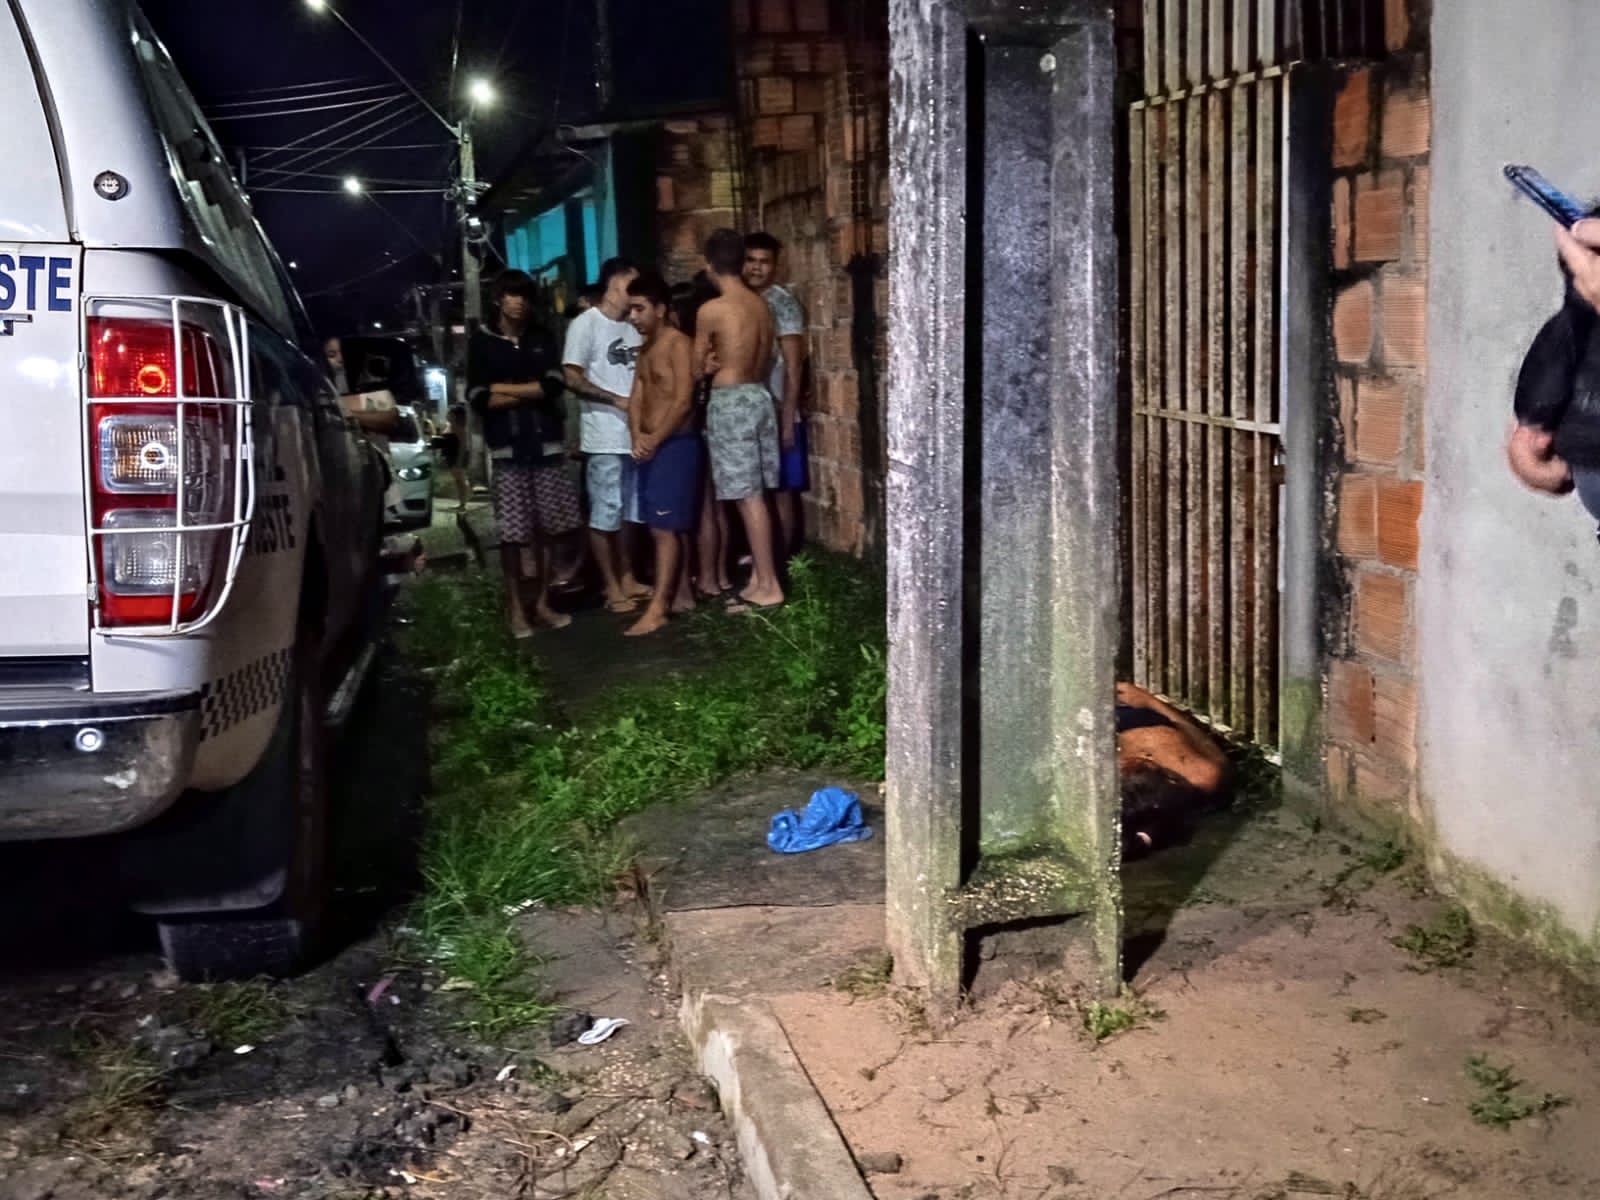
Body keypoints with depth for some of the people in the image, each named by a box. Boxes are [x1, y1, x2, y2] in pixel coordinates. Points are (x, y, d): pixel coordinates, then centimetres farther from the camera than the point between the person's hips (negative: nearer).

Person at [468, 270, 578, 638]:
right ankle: (516, 608, 6)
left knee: (545, 530, 3)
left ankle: (543, 602, 15)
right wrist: (532, 393, -4)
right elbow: (479, 399, -5)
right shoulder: (482, 341, 5)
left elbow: (554, 386, 0)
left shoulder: (541, 341, 15)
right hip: (508, 449, -3)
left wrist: (505, 389, -4)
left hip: (546, 445, 3)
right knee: (513, 533, -4)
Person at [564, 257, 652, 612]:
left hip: (636, 433, 7)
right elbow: (573, 379, -12)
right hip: (605, 437, -7)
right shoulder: (586, 324, -6)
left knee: (630, 512, 13)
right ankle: (612, 588, 6)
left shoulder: (633, 327, 13)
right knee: (605, 514, -1)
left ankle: (627, 579, 22)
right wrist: (617, 400, -17)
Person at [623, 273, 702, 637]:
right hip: (650, 447, 8)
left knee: (664, 527, -10)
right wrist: (637, 436, -7)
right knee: (674, 526, 12)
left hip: (675, 444, -8)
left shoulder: (679, 344, -11)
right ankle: (682, 594, 18)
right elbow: (637, 398, 11)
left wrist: (654, 440, -14)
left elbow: (683, 401, -18)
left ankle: (657, 609, -11)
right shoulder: (644, 350, 16)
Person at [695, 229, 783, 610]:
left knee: (748, 496, -5)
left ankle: (769, 586, -3)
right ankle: (759, 578, 17)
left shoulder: (711, 310, -13)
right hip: (759, 395, 7)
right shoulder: (762, 305, 7)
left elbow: (698, 367, -1)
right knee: (757, 495, 12)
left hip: (730, 402, -7)